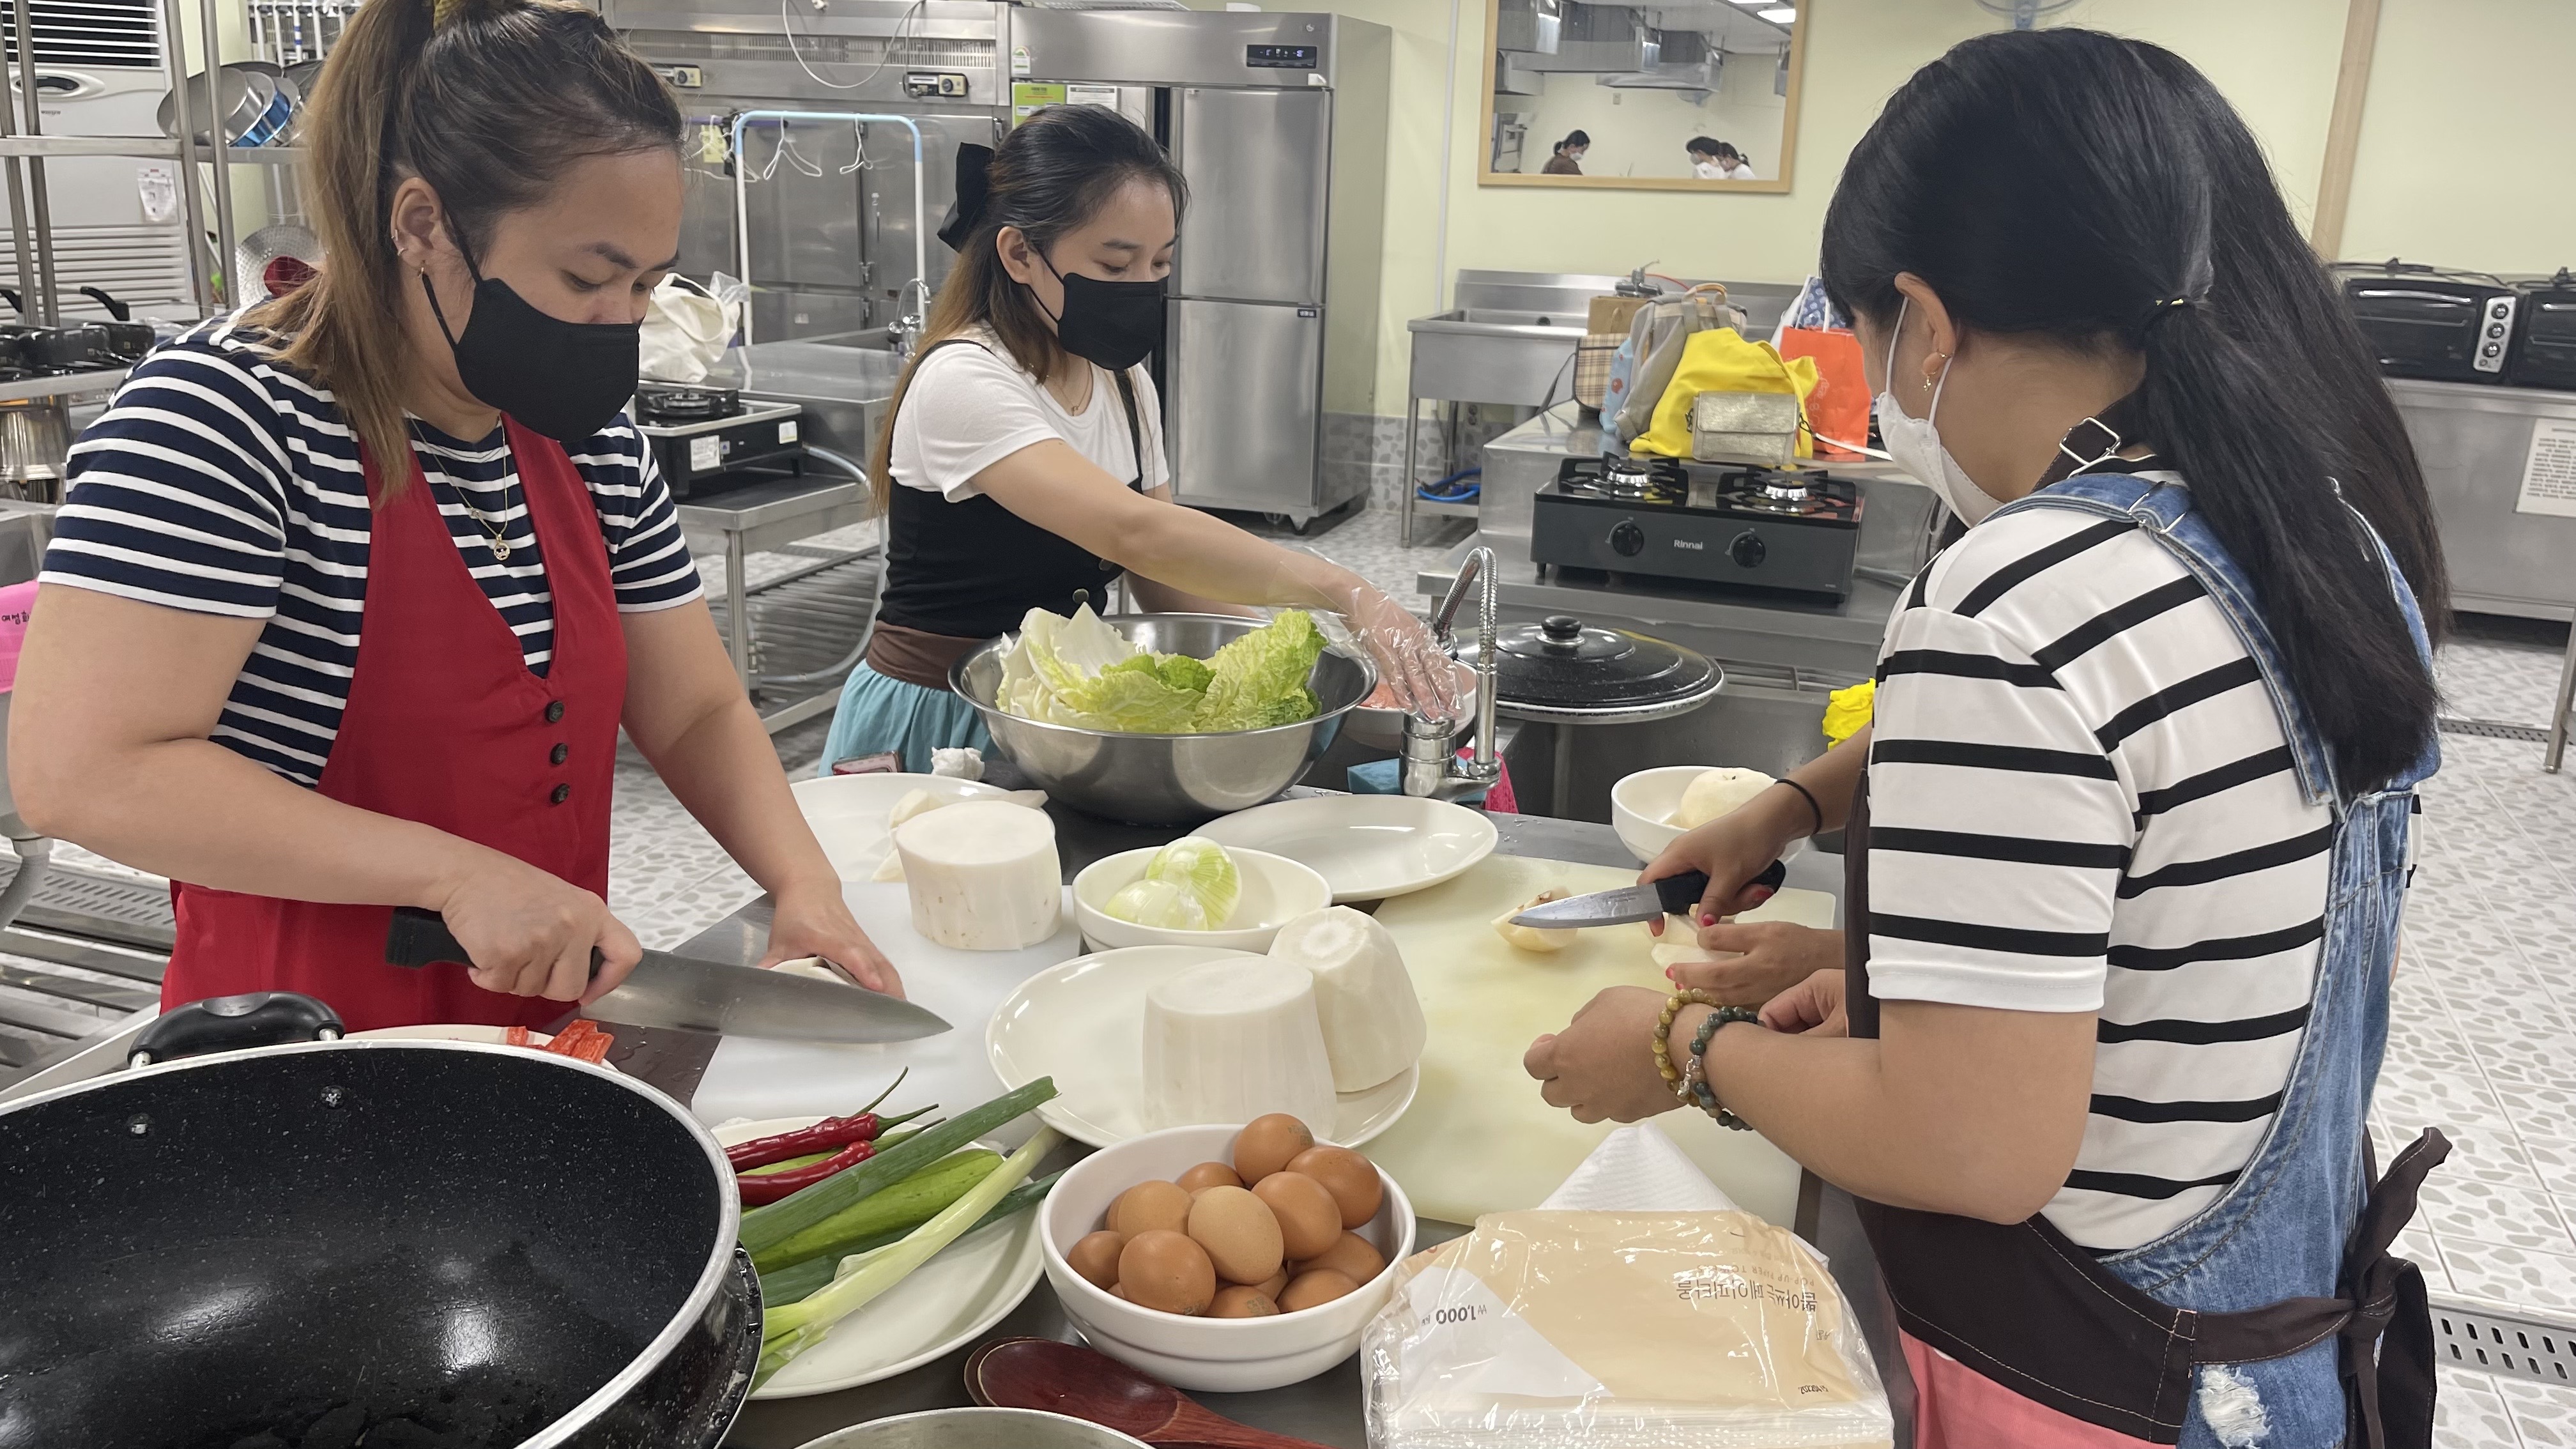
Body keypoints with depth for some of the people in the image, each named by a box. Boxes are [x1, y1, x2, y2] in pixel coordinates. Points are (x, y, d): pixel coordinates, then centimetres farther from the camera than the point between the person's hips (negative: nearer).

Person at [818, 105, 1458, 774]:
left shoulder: (1126, 386, 6)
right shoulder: (962, 382, -19)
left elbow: (1166, 587, 7)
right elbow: (1134, 532, -34)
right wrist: (1340, 591, -40)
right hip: (932, 730, -6)